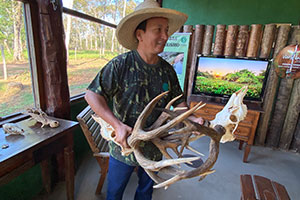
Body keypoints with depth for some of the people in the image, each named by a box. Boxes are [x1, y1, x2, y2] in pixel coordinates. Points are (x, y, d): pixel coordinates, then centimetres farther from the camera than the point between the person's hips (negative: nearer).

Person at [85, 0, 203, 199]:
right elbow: (92, 94, -19)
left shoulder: (167, 70, -3)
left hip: (154, 148, 4)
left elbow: (178, 101, 6)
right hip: (124, 146, -3)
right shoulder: (121, 64, -18)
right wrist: (117, 124, -29)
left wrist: (192, 119, -11)